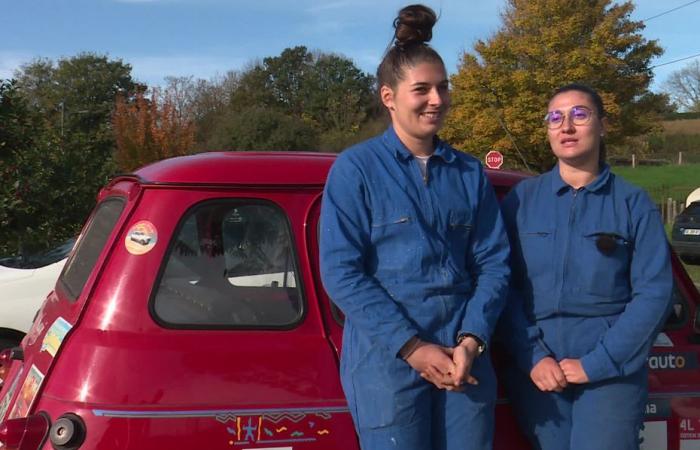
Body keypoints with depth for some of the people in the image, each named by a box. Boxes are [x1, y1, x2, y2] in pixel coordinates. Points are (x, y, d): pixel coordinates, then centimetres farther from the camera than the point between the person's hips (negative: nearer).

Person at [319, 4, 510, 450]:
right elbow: (341, 272, -9)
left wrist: (471, 341, -10)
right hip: (387, 362, -3)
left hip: (464, 359, 4)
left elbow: (494, 262, 5)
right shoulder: (356, 168, -3)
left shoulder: (470, 172, 9)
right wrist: (411, 347, -14)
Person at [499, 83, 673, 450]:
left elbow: (654, 293, -6)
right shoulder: (521, 198, 4)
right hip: (537, 370, 2)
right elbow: (504, 286, 1)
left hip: (612, 369, -1)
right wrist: (532, 357, -10)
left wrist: (598, 363, -13)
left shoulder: (633, 203, 1)